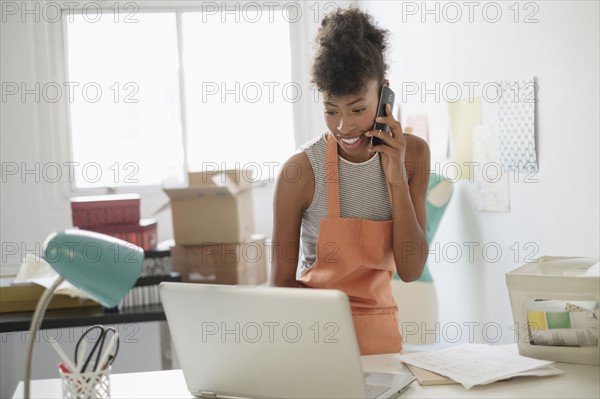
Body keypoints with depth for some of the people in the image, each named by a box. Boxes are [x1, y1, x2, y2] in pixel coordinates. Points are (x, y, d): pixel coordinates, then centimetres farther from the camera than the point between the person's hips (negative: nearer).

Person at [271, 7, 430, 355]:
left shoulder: (412, 155, -2)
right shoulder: (301, 171, -11)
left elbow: (411, 270, -5)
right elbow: (283, 280, -3)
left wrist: (397, 179, -12)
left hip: (381, 333, 2)